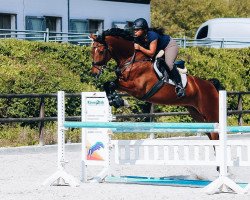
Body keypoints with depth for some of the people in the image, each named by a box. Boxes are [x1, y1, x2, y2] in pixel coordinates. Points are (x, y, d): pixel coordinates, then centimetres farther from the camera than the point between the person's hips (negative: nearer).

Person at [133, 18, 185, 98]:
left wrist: (140, 48, -46)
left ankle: (179, 85, -20)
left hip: (170, 45, -9)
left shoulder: (152, 35, -38)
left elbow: (151, 53, -38)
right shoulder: (138, 38, -16)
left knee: (168, 64, -29)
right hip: (159, 49, 9)